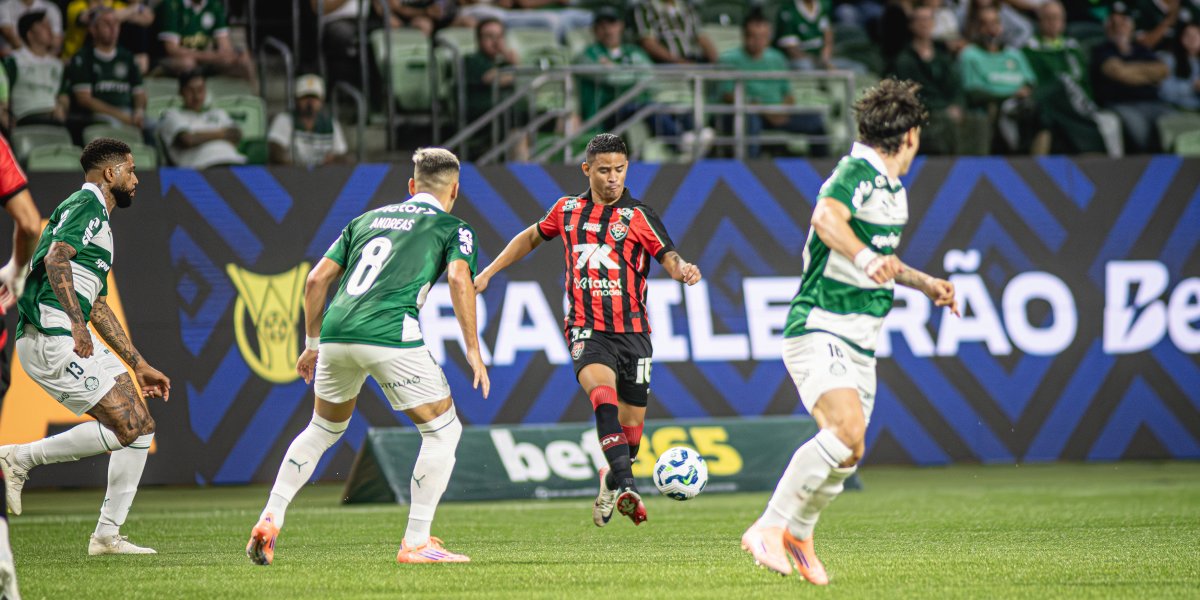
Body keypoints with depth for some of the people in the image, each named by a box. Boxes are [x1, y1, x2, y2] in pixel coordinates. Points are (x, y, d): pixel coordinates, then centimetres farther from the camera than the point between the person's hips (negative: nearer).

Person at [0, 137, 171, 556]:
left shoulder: (99, 220, 27)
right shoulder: (85, 205, -4)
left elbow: (98, 307, 32)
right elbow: (56, 258, -22)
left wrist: (139, 365, 31)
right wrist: (76, 322, -33)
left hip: (73, 341, 10)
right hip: (51, 337, -10)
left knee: (142, 427, 5)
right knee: (126, 427, -16)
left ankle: (108, 535, 6)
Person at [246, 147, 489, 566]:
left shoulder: (368, 219, 27)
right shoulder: (453, 228, 13)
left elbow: (317, 279, 21)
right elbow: (459, 279, -7)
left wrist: (312, 344, 29)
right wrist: (473, 351, -6)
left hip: (337, 332, 5)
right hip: (390, 334, -5)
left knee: (323, 428, 27)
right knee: (443, 430, 9)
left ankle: (269, 521, 18)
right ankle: (416, 543, 3)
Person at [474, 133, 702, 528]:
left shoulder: (638, 216, 2)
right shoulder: (568, 210, 10)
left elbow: (669, 258, -8)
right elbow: (533, 236, 28)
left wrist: (683, 270, -32)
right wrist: (489, 271, 25)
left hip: (632, 331, 1)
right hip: (587, 329, 0)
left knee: (631, 426, 4)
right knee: (602, 388, -31)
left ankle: (610, 489, 33)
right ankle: (625, 484, -42)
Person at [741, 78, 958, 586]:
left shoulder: (893, 190, 16)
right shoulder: (857, 172, -13)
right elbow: (826, 218, -35)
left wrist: (924, 283, 39)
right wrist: (864, 258, -50)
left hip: (860, 344, 9)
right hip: (818, 330, -9)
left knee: (846, 455, 8)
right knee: (847, 431, -27)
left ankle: (797, 535, 31)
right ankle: (767, 529, -20)